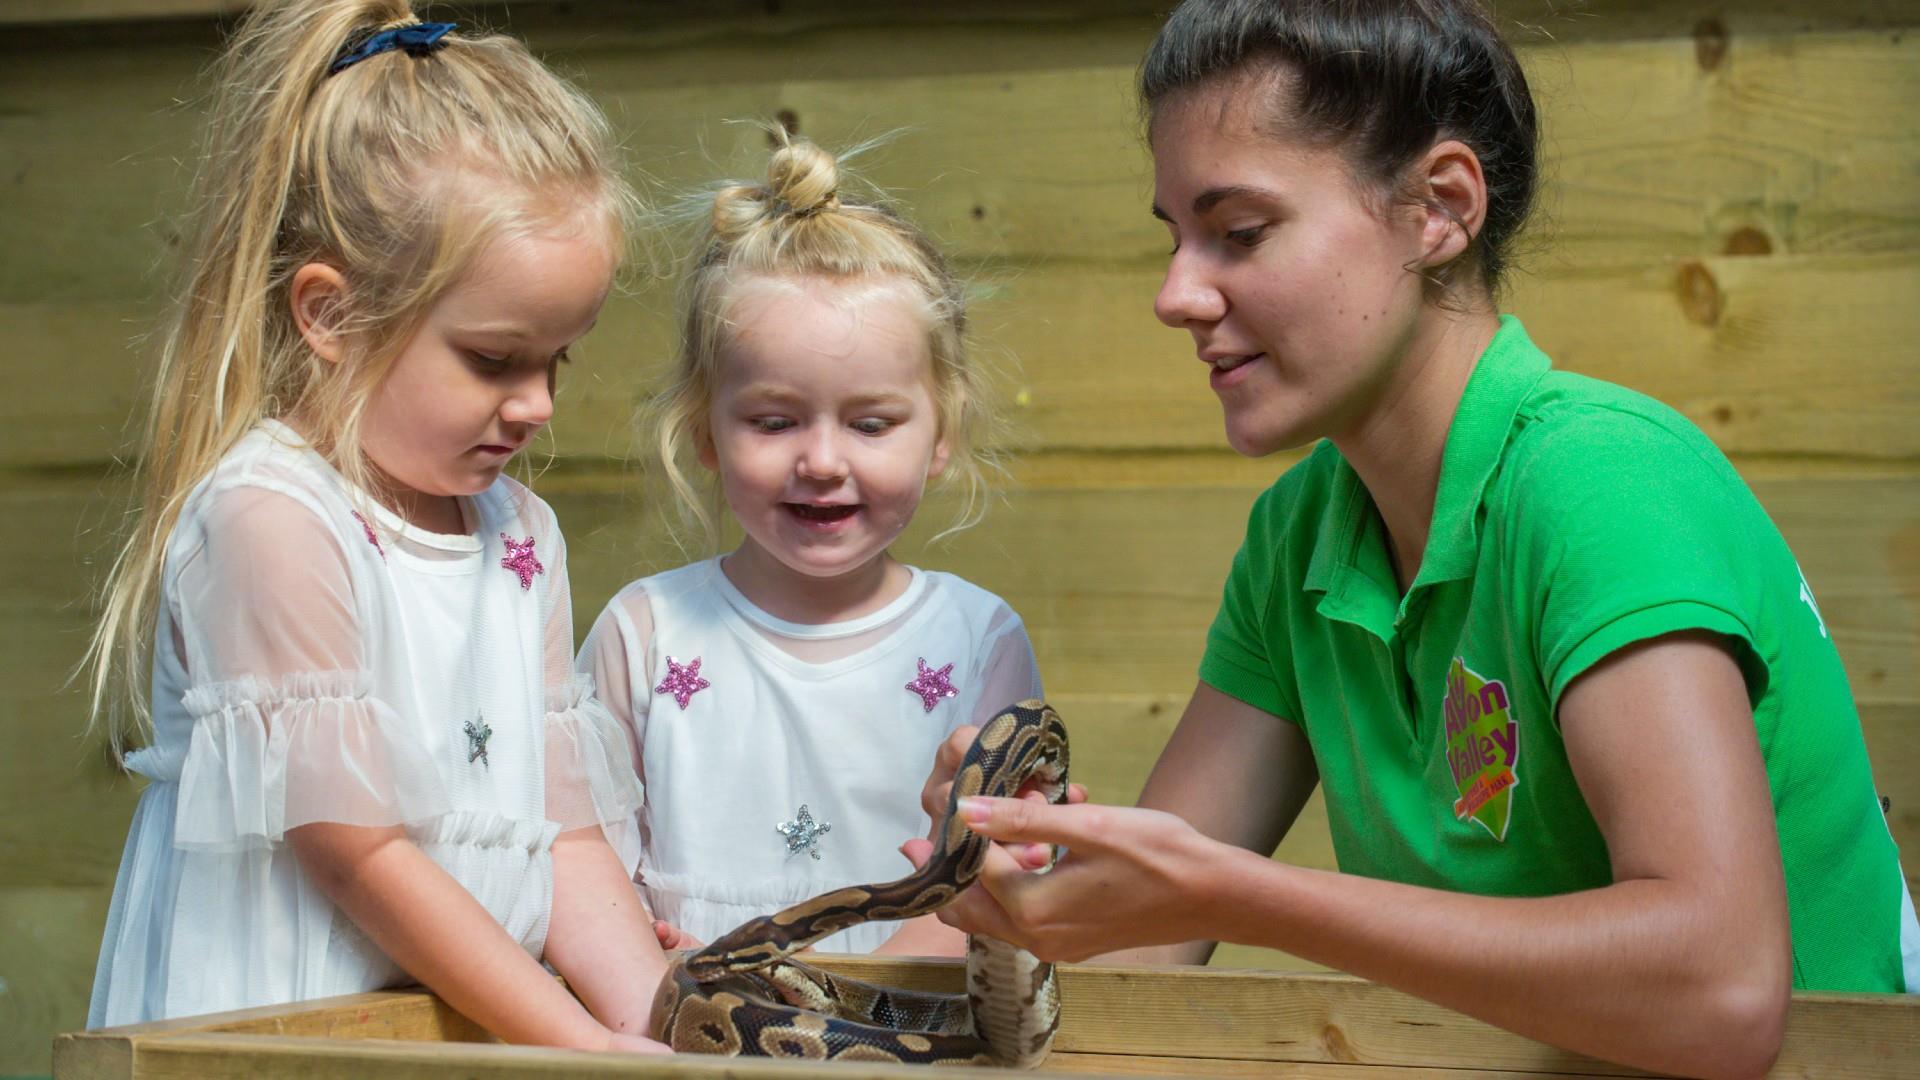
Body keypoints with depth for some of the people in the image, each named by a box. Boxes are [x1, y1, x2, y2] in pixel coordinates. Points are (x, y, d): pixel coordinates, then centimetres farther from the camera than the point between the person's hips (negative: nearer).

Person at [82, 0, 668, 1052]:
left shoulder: (523, 532, 12)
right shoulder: (269, 518, -10)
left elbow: (566, 827, 10)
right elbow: (355, 852, -11)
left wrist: (653, 1020, -5)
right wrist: (583, 1045, -12)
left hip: (487, 1032, 6)